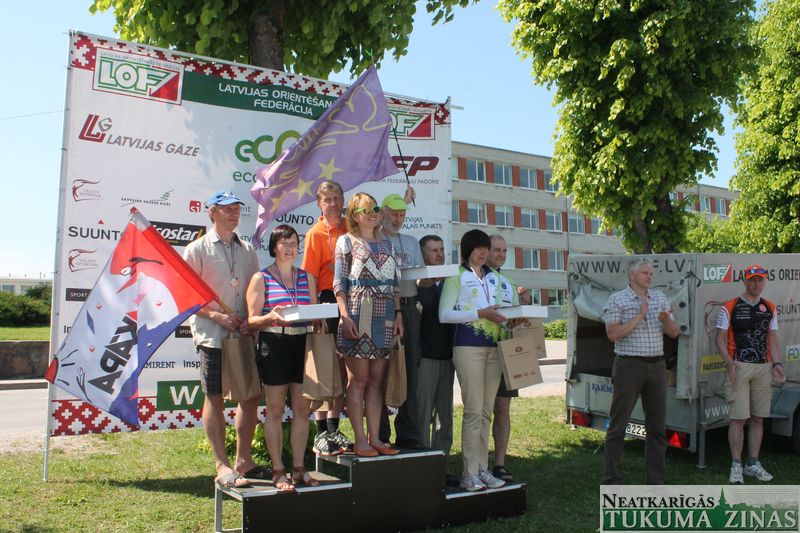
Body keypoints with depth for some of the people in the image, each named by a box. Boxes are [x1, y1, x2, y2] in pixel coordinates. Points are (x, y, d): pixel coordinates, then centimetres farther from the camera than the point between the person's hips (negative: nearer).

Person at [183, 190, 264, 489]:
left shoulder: (247, 250, 14)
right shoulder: (197, 249, 0)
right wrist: (216, 315, -16)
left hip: (244, 334, 5)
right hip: (212, 334, -5)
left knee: (251, 396, 6)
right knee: (214, 397, -1)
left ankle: (244, 461, 18)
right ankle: (222, 467, 5)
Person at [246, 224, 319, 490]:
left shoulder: (306, 277, 14)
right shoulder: (261, 278, 2)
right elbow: (252, 319, -2)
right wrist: (271, 317, -22)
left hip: (302, 344, 4)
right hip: (274, 345, -4)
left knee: (302, 408, 5)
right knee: (275, 409, 1)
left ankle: (299, 468, 16)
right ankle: (278, 471, 11)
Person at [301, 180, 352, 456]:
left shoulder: (350, 228, 10)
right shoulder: (315, 233, -4)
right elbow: (310, 277, -8)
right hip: (328, 301, -5)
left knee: (343, 370, 10)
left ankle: (334, 429, 21)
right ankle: (321, 433, 6)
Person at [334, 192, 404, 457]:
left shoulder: (386, 245, 19)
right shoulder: (346, 241, 4)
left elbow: (394, 284, 18)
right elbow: (339, 283, -2)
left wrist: (398, 313, 7)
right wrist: (345, 316, -12)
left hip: (384, 317, 5)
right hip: (358, 315, -5)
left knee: (376, 380, 6)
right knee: (358, 379, -2)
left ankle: (374, 437, 11)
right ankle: (360, 439, 4)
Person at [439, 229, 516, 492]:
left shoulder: (496, 278, 18)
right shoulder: (457, 276, 3)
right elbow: (444, 314, -6)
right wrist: (480, 313, -12)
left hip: (495, 347, 5)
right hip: (468, 346, -5)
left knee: (487, 411, 7)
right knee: (474, 410, -8)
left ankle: (482, 468, 13)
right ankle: (470, 473, -2)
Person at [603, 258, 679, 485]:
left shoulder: (660, 298, 13)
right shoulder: (617, 300, -3)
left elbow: (674, 333, 12)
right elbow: (613, 334, -14)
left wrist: (666, 320, -10)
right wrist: (640, 316, -14)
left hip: (656, 366, 6)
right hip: (629, 366, -5)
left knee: (657, 427, 9)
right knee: (618, 426, -1)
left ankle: (655, 481, 19)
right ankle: (611, 481, 7)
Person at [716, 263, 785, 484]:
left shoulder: (770, 308, 12)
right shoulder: (730, 307, -2)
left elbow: (772, 339, 15)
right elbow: (720, 338, -3)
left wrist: (776, 364, 1)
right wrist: (729, 362, -17)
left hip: (763, 367, 5)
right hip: (739, 367, -5)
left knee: (758, 418, 9)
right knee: (738, 418, -5)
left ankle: (753, 464, 19)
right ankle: (736, 466, 4)